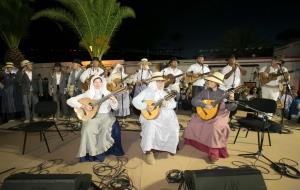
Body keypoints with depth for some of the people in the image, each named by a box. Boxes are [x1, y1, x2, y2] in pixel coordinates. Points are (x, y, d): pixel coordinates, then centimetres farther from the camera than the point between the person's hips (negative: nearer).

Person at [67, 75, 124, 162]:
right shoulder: (88, 93, 2)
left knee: (114, 128, -26)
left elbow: (115, 108, -2)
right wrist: (82, 106, -17)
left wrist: (113, 101, -23)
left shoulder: (107, 93, 5)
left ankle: (101, 151, -6)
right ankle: (92, 154, -11)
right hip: (92, 116, -1)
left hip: (106, 116, 1)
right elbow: (69, 101, -3)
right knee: (88, 129, -30)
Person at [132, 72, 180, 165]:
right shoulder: (147, 91, 3)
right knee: (150, 126, -33)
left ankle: (168, 149, 11)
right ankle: (148, 152, -14)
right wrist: (145, 106, -20)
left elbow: (174, 104, 4)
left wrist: (167, 104, -18)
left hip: (164, 115, 4)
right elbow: (135, 100, -6)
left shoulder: (165, 92, 14)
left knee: (173, 128, -17)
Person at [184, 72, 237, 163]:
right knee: (193, 124, -11)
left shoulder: (223, 94, -4)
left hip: (219, 115, -3)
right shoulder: (205, 92, 1)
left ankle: (214, 153, -16)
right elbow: (194, 101, -7)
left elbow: (231, 107, -5)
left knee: (215, 126, -32)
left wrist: (232, 100, -25)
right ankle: (198, 142, 18)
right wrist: (205, 105, -20)